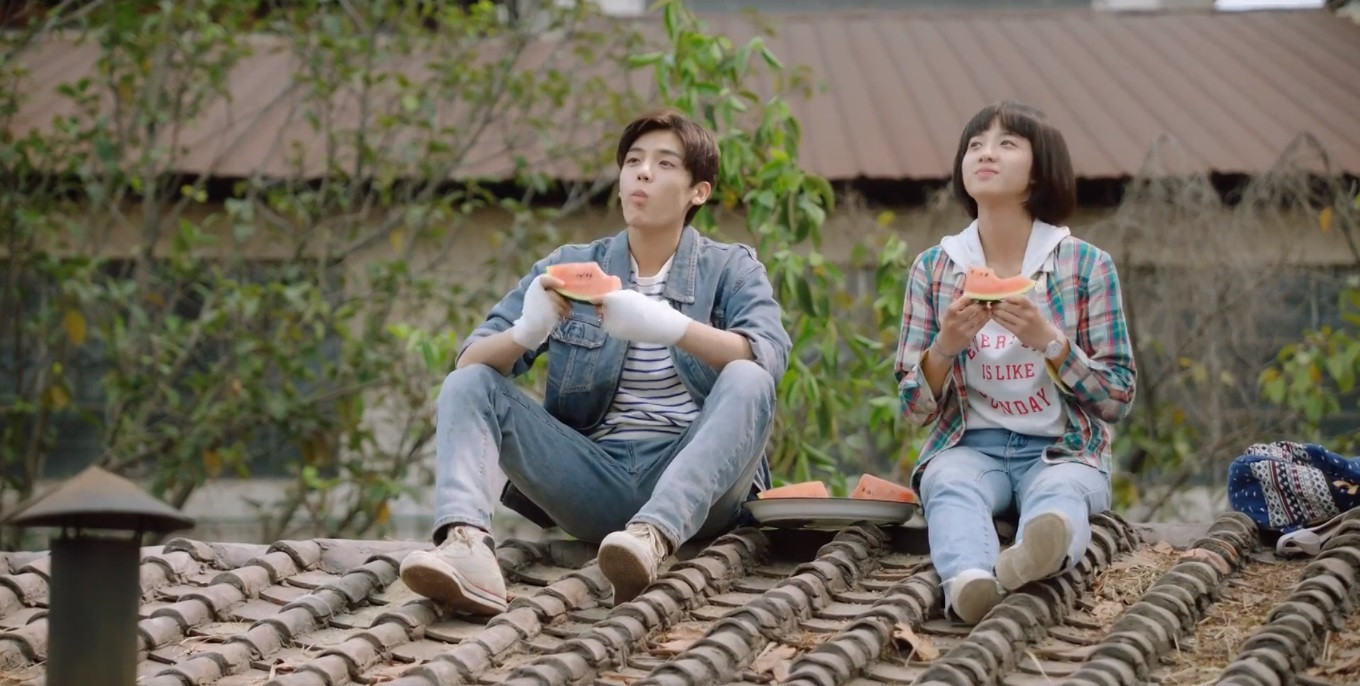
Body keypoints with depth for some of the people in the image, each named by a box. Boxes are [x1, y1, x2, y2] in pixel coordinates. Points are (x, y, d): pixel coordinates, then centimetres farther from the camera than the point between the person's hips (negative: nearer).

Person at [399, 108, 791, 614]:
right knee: (468, 384, -14)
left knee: (747, 381, -29)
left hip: (691, 480, -2)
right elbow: (468, 362, 3)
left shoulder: (731, 269, 8)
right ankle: (465, 546, -42)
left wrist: (669, 327, -31)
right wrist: (525, 333, -21)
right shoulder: (569, 268, 13)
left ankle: (654, 537, -53)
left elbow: (767, 357, -14)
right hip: (593, 483, 2)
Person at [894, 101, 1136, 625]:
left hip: (1062, 449, -1)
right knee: (952, 485, -34)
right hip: (968, 445, 1)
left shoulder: (1086, 265, 3)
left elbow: (1118, 400, 1)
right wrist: (946, 346, -13)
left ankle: (1041, 548, -72)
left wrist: (1048, 340, -15)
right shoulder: (933, 268, 8)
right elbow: (914, 407, 8)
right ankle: (967, 580, -66)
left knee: (1060, 491, -36)